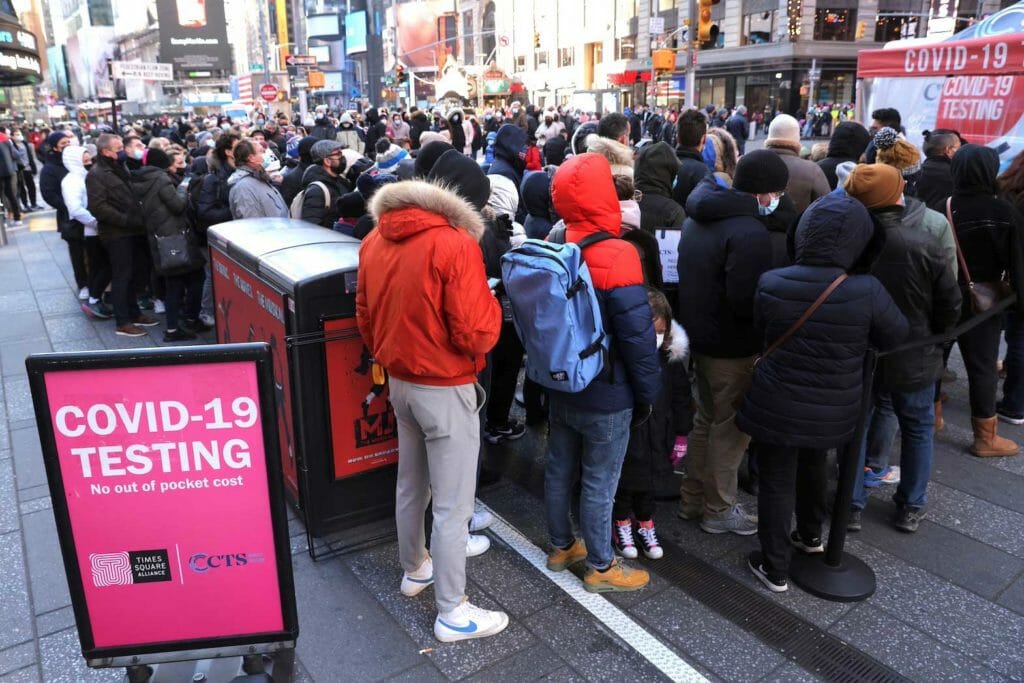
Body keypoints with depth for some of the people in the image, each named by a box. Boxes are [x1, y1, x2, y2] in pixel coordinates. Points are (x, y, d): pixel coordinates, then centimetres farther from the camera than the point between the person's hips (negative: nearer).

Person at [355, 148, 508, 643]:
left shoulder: (375, 240, 1)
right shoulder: (455, 244, -21)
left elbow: (365, 318, 10)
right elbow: (475, 335, -23)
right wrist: (491, 303, -4)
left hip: (400, 383, 8)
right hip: (446, 390, -8)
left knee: (411, 485, 25)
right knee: (453, 504, 5)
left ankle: (414, 568, 45)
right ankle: (451, 613, 19)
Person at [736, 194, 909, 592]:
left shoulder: (770, 284, -16)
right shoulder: (867, 292, -19)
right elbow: (895, 337, -1)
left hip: (777, 407, -1)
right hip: (833, 411, 2)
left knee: (777, 482, 13)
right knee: (813, 467, 28)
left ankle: (775, 568, 25)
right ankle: (810, 535, 50)